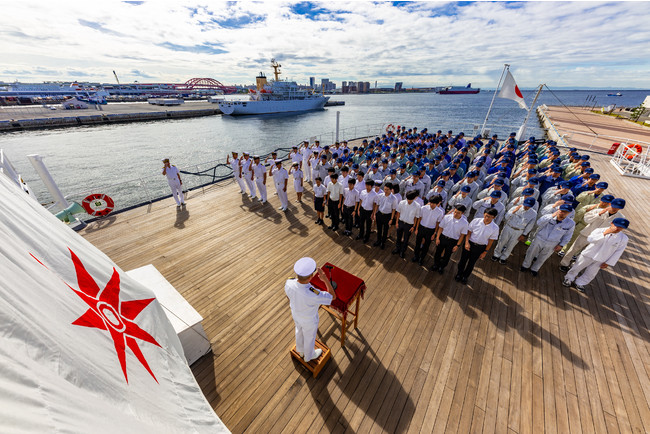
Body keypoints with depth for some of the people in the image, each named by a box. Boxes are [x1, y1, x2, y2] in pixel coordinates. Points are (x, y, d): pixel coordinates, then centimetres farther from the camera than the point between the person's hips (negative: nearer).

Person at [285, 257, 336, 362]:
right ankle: (309, 355, 59)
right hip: (309, 320, -5)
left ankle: (301, 350, 65)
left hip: (296, 314, 5)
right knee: (309, 337, 27)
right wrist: (326, 279, -39)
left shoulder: (289, 283, -32)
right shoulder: (313, 295, -47)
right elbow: (333, 297, -29)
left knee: (299, 331, 34)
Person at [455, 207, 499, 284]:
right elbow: (469, 232, -6)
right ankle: (459, 274, 42)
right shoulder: (476, 220, -17)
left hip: (480, 247, 0)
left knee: (471, 263, 17)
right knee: (463, 260, 16)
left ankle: (465, 276, 41)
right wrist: (467, 242, -16)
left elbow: (491, 241, -6)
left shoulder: (495, 228, -16)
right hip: (469, 243, 0)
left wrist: (485, 252, -2)